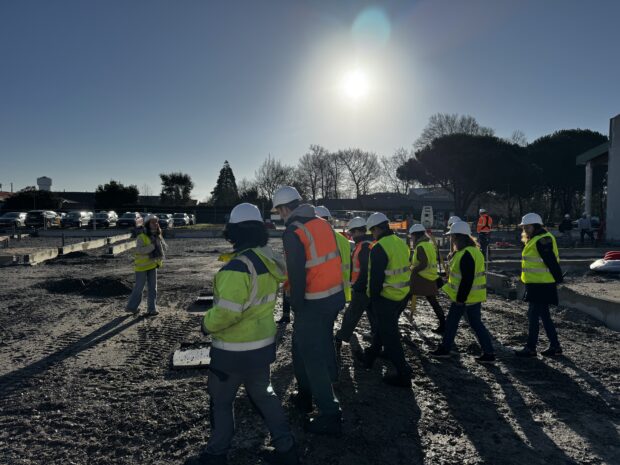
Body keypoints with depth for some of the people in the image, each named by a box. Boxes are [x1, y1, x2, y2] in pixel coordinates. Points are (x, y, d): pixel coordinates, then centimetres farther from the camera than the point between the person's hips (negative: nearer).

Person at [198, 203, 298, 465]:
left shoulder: (238, 266, -26)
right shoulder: (269, 261, 0)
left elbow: (227, 311, -30)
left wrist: (207, 324, -12)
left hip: (234, 350, -7)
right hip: (263, 344, 8)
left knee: (221, 401, 16)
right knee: (263, 395, 23)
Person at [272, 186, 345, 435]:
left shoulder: (293, 232, -16)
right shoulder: (323, 223, 7)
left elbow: (297, 274, -19)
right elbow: (335, 257, 11)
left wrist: (296, 305, -9)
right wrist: (336, 290, 17)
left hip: (314, 303, -8)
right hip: (335, 295, 8)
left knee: (312, 356, 3)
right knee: (322, 347, 23)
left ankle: (329, 416, 10)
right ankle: (305, 395, 40)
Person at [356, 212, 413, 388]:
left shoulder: (379, 248, -20)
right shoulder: (401, 243, 6)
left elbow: (376, 278, -20)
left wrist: (373, 298, -7)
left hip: (386, 298, -9)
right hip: (403, 296, 9)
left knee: (389, 335, 3)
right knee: (383, 327, 23)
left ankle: (403, 375, 9)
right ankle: (369, 357, 40)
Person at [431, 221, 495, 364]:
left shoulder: (467, 254, -23)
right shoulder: (463, 252, 10)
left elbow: (467, 279, -26)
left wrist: (461, 298, -21)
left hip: (470, 297, -10)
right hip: (462, 296, 10)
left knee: (475, 324, 1)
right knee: (451, 321, 15)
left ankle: (489, 354, 13)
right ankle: (445, 348, 25)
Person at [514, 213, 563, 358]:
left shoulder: (542, 240, -18)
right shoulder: (535, 240, 15)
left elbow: (552, 262, -20)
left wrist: (558, 279, -16)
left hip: (541, 286, -10)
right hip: (537, 284, 10)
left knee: (533, 315, -4)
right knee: (544, 316, 15)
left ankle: (530, 348, 3)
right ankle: (555, 346, 24)